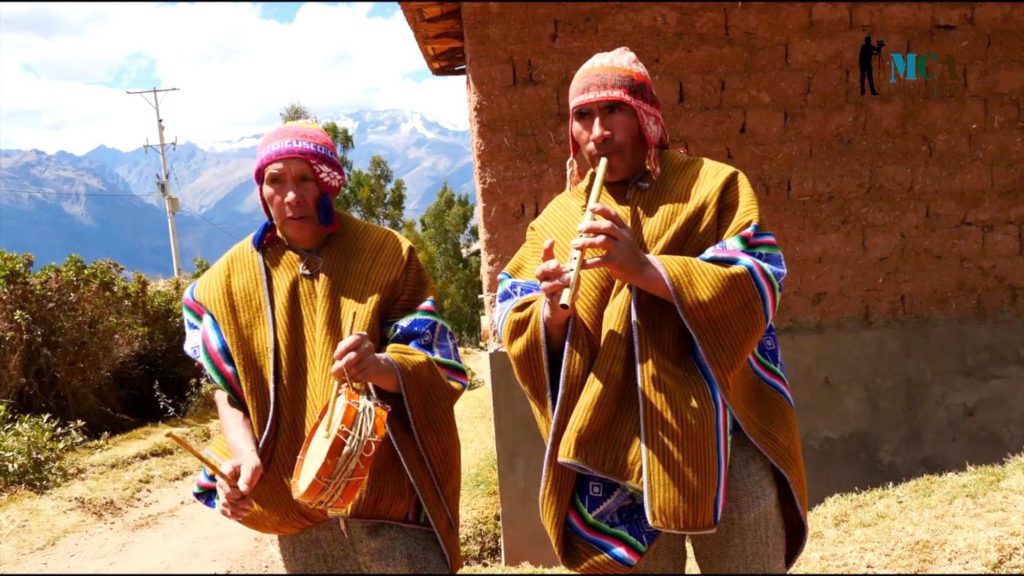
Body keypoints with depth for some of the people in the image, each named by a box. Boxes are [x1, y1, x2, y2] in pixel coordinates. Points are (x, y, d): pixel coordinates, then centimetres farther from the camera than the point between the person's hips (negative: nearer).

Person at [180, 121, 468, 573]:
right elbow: (228, 386, 4)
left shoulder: (386, 254, -5)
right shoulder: (233, 277, 1)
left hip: (386, 491, -2)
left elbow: (434, 363, -9)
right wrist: (245, 455, -15)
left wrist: (380, 366, -31)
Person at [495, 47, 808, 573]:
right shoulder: (557, 219, 10)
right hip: (609, 452, 2)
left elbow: (758, 283, -10)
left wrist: (646, 268, -21)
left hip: (720, 443, -1)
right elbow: (513, 325, 4)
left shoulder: (714, 185, 3)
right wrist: (550, 314, -19)